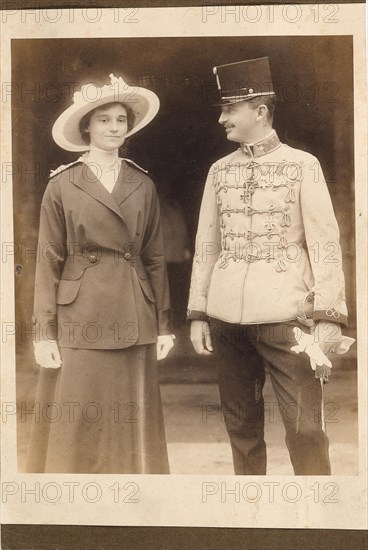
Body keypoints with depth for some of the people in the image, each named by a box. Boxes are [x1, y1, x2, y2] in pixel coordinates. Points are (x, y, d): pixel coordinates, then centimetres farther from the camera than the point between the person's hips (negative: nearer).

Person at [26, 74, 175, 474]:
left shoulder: (143, 185, 8)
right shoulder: (62, 186, -1)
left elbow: (154, 258, 10)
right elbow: (48, 263, -2)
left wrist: (163, 324, 6)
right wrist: (44, 332, -7)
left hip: (134, 321, 3)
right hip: (80, 320, -3)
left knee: (131, 428, 8)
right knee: (76, 431, 1)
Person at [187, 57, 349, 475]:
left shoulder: (302, 165, 1)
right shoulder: (219, 170, 12)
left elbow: (324, 243, -3)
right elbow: (206, 245, 13)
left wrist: (328, 316, -10)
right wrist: (198, 314, 8)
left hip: (285, 315, -4)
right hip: (227, 316, 4)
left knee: (304, 428, -6)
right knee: (240, 424, 9)